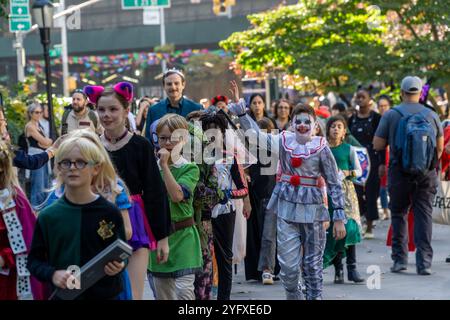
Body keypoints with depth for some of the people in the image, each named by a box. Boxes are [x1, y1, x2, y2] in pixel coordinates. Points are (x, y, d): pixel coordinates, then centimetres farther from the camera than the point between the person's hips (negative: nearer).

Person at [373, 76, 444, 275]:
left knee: (398, 214, 11)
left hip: (400, 171, -1)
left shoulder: (391, 115, -3)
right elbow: (440, 147, 11)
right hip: (427, 174, 1)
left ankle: (400, 258, 9)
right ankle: (424, 262, -1)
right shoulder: (432, 115, 4)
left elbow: (377, 145, -2)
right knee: (424, 215, 3)